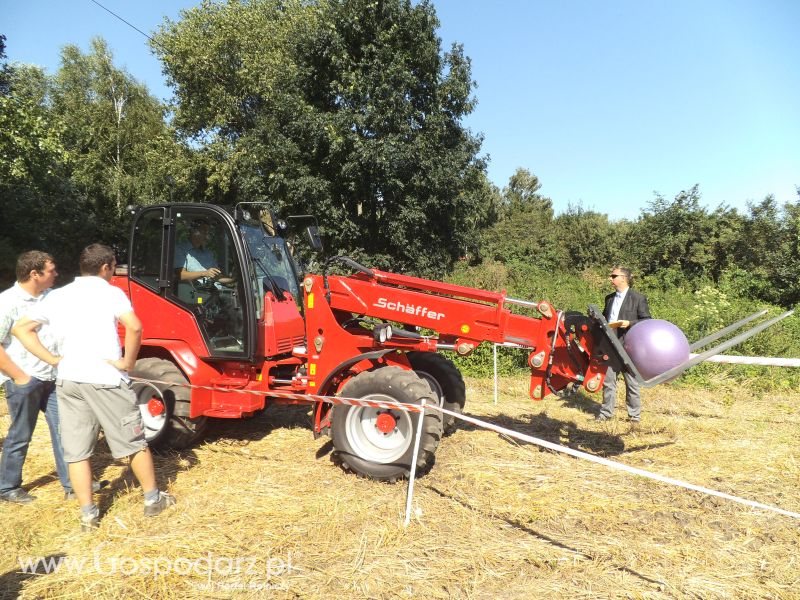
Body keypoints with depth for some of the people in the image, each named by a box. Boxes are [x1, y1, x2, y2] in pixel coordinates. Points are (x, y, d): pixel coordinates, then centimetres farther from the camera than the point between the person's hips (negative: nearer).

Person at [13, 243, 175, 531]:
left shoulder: (57, 296, 12)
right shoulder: (110, 292, -4)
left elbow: (21, 328, 12)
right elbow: (134, 327, -22)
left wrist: (53, 359, 7)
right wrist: (128, 361, -9)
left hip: (68, 381, 5)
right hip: (106, 379, -4)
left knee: (76, 452, 13)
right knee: (134, 442, 10)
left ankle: (88, 514, 17)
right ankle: (153, 499, 22)